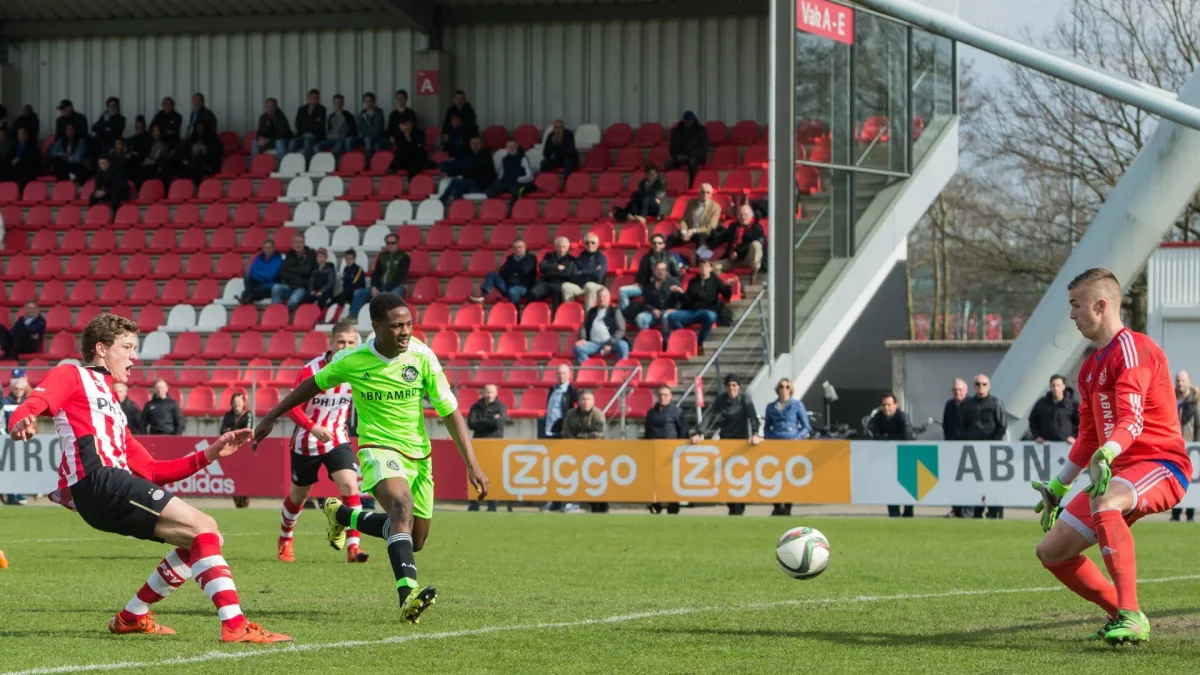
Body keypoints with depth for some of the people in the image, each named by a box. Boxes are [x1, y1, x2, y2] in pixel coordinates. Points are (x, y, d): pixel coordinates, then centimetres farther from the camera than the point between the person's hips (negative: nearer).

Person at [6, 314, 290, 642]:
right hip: (97, 482, -9)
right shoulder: (70, 376, 11)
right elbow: (33, 404, -11)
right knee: (205, 528, -15)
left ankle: (131, 617, 16)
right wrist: (21, 423, -36)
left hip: (113, 488, 9)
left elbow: (151, 471, 29)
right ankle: (235, 625, -25)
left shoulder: (111, 408, 34)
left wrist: (209, 454, 22)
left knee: (204, 538, 12)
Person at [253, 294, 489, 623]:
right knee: (403, 505, -35)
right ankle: (408, 594, -48)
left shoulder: (422, 357, -11)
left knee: (415, 540, 12)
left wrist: (472, 465, -15)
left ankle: (342, 515, 35)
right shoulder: (351, 361, -12)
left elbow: (451, 413, -8)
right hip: (378, 447, -4)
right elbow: (313, 385, 7)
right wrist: (271, 417, 12)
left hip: (418, 453, 4)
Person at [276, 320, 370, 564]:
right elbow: (292, 407, -19)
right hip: (306, 443, -2)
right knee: (298, 495, 15)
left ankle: (353, 547, -19)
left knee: (350, 485, -20)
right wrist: (313, 428, -33)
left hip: (337, 440, 2)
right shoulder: (311, 370, -20)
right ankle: (284, 540, 42)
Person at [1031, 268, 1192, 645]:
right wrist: (1057, 489, 31)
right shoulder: (1091, 367, 19)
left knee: (1103, 503, -41)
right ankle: (1122, 616, 12)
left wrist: (1106, 455, -44)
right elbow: (1088, 438, 28)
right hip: (1118, 472, 10)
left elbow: (1132, 420, -26)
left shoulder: (1132, 349, -11)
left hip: (1161, 463, -10)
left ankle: (1132, 617, -39)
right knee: (1051, 550, 3)